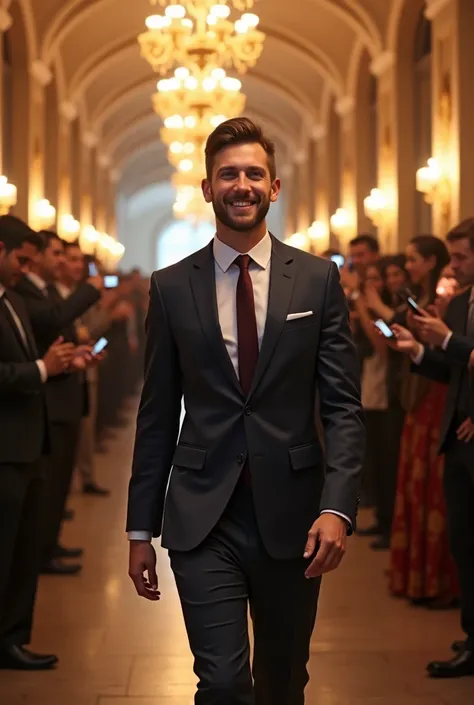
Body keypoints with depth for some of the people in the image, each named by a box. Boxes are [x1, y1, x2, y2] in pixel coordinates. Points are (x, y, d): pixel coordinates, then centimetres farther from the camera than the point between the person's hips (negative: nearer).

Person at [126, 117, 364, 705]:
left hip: (292, 515, 1)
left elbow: (343, 405, -1)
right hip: (201, 518, -1)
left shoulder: (318, 279, 2)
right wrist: (141, 530, 5)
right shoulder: (171, 287, 3)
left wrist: (337, 507, -15)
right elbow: (157, 415, 6)